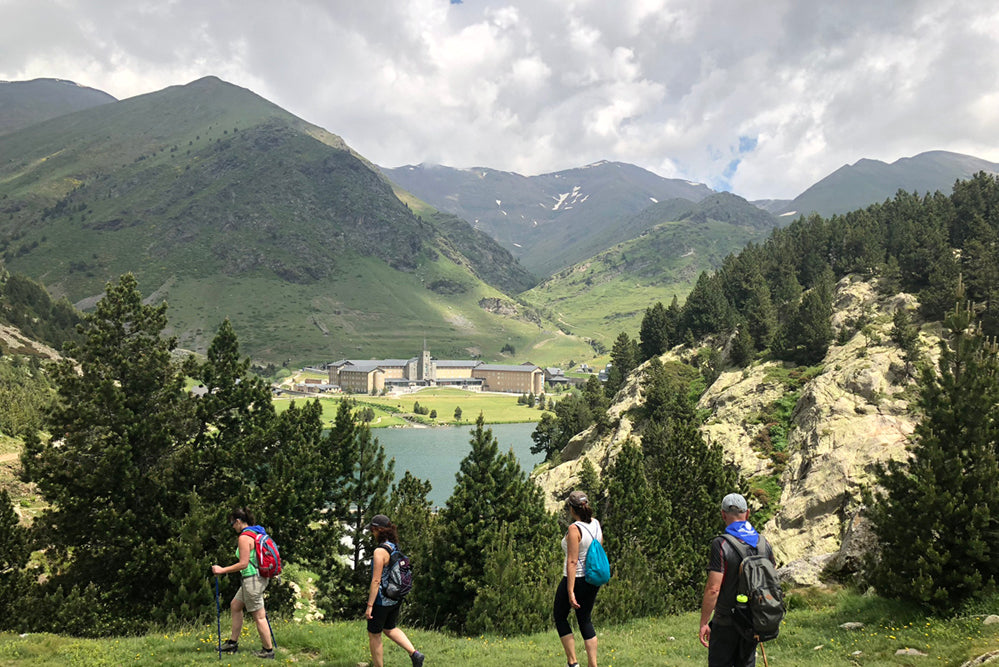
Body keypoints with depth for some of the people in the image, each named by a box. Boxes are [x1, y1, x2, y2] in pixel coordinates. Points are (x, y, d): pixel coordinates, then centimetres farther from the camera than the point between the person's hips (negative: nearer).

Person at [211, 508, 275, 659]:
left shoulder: (244, 537, -17)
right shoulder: (256, 533, 11)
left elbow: (243, 564, -21)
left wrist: (222, 570, -15)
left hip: (253, 579, -10)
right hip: (258, 577, 10)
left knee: (258, 616, -2)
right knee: (235, 605, 21)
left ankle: (268, 651, 5)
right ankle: (233, 643, 29)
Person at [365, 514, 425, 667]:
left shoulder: (380, 551, -24)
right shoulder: (396, 546, 2)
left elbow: (376, 581, -24)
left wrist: (369, 605, -19)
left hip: (381, 600, -8)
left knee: (374, 635, 11)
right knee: (389, 629, 25)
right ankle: (415, 653, 14)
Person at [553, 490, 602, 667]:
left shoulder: (574, 529, -19)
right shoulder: (596, 524, 2)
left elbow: (572, 562, -22)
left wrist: (570, 592, -22)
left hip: (575, 579, -7)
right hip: (593, 580, 7)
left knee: (559, 616, 13)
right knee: (585, 620, 17)